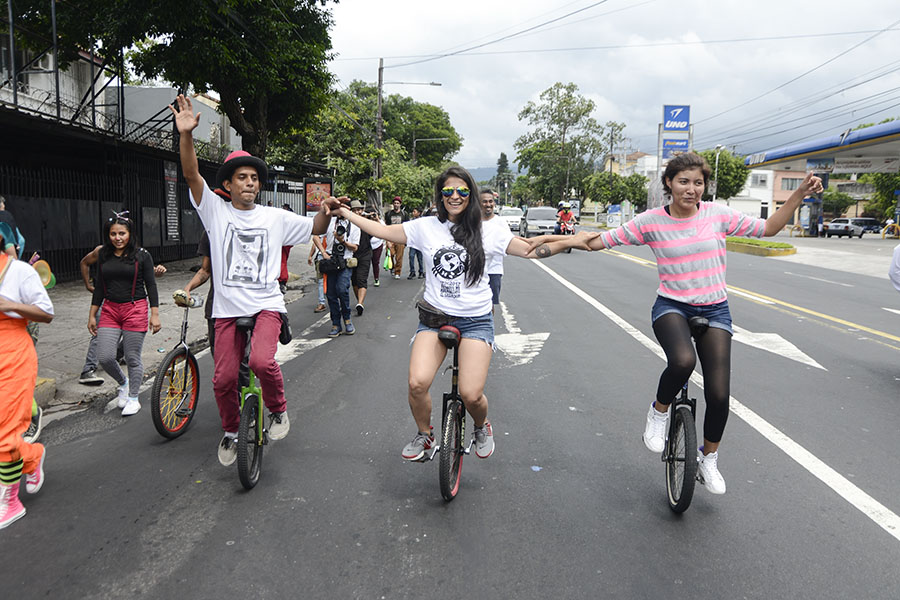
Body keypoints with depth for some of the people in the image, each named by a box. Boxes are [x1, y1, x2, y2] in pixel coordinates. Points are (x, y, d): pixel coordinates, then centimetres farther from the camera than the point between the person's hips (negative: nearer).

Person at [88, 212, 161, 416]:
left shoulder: (141, 255, -2)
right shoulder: (104, 255, 8)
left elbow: (151, 285, -1)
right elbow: (99, 287, 13)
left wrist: (155, 314, -5)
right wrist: (92, 315, 12)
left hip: (135, 309, -3)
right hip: (110, 310, 4)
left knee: (132, 358, 2)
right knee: (104, 357, -3)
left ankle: (133, 398, 20)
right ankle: (123, 383, 27)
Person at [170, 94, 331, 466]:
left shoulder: (274, 217, 6)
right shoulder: (216, 211, 3)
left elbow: (315, 228, 11)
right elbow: (191, 174, -10)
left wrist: (327, 211, -11)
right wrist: (185, 134, -25)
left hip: (266, 305, -1)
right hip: (228, 309, 1)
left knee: (262, 360, -26)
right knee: (223, 378, 0)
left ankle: (278, 409, 4)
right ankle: (230, 432, 28)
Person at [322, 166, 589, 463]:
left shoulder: (487, 233, 2)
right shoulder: (426, 227, 4)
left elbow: (530, 250, 1)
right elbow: (382, 231, 7)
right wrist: (344, 212, 5)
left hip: (476, 321, -1)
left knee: (471, 395, -13)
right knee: (417, 383, -18)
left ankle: (482, 427, 25)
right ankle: (424, 435, 13)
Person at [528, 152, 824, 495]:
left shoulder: (717, 214, 0)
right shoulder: (651, 221, -5)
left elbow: (768, 228, 9)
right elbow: (600, 241, -4)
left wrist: (799, 195, -1)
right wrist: (554, 238, -13)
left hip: (714, 311, 3)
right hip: (671, 306, -2)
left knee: (719, 394, -4)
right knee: (682, 361, -36)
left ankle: (708, 458, 25)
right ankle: (659, 412, -2)